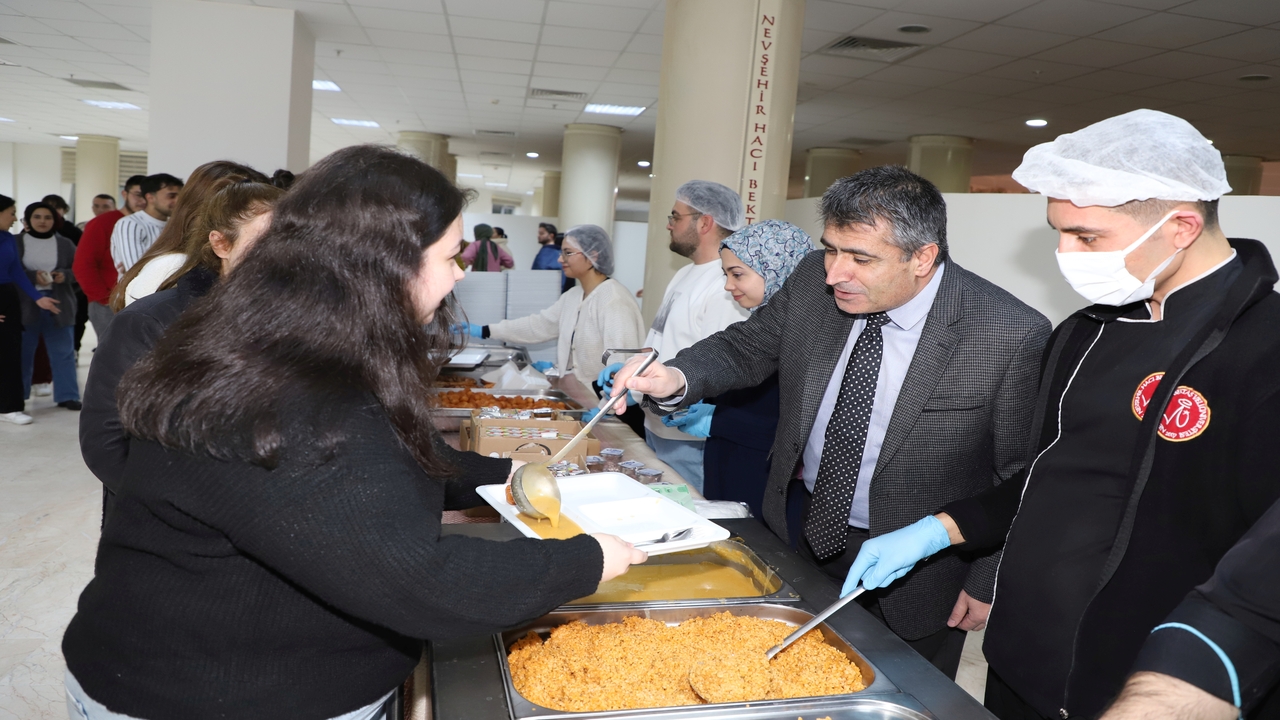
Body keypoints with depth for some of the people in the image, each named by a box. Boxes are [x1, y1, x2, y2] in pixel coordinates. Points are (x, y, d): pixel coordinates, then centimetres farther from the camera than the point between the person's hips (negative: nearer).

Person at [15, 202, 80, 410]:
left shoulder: (65, 244, 7)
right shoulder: (16, 242, 2)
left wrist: (65, 276, -14)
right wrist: (33, 276, -17)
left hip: (59, 304, 1)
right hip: (25, 304, -1)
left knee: (63, 351, 1)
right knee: (22, 351, 8)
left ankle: (67, 395, 6)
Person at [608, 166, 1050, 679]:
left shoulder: (1012, 336, -24)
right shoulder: (814, 281, -13)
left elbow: (1020, 481, -13)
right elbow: (747, 347, 0)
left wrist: (986, 583, -6)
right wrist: (678, 379, -20)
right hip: (800, 523, 4)